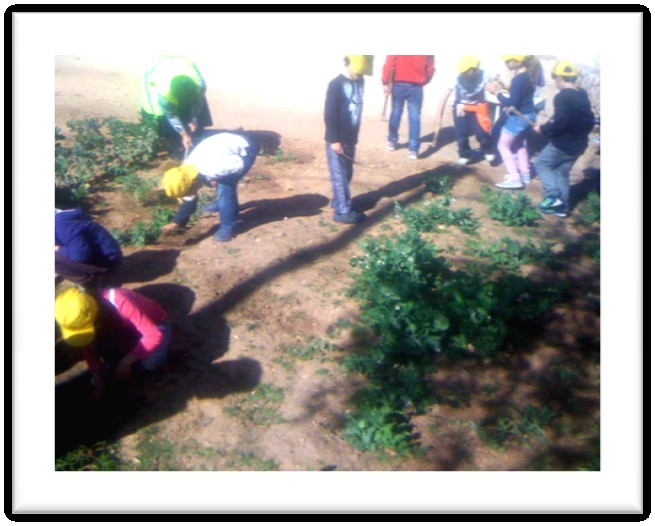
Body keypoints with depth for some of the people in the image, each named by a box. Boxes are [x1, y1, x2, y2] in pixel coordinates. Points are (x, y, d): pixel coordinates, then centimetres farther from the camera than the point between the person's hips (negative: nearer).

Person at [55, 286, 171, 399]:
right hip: (125, 329, 5)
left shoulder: (119, 302, -39)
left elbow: (154, 335, -39)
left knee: (149, 363, -33)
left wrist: (125, 362, -37)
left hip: (154, 324, -4)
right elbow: (88, 346, -4)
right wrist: (97, 375, -13)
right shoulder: (81, 317, -20)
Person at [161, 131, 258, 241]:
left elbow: (240, 165, -26)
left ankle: (228, 226, -2)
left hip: (245, 149, -8)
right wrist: (178, 222, 6)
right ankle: (221, 203, 51)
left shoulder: (211, 170, -36)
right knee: (219, 181, 22)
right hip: (232, 142, 8)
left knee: (225, 188, -15)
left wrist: (218, 179, -17)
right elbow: (188, 201, 6)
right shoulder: (186, 173, -8)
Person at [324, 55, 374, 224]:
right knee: (339, 176, -2)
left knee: (346, 174, 15)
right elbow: (329, 115, -17)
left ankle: (338, 201, 30)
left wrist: (354, 137, 17)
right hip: (337, 140, -7)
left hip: (350, 138, 7)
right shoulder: (336, 84, -16)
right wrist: (334, 140, -18)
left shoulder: (359, 82, 7)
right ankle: (343, 212, 4)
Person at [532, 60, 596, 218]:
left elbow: (559, 123, -26)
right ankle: (561, 206, 20)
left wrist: (543, 128, -11)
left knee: (541, 164, 9)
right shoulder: (583, 95, 9)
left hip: (563, 144, -8)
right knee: (562, 172, 18)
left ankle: (553, 196, -4)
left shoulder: (562, 97, -20)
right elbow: (590, 121, 15)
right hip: (578, 144, 8)